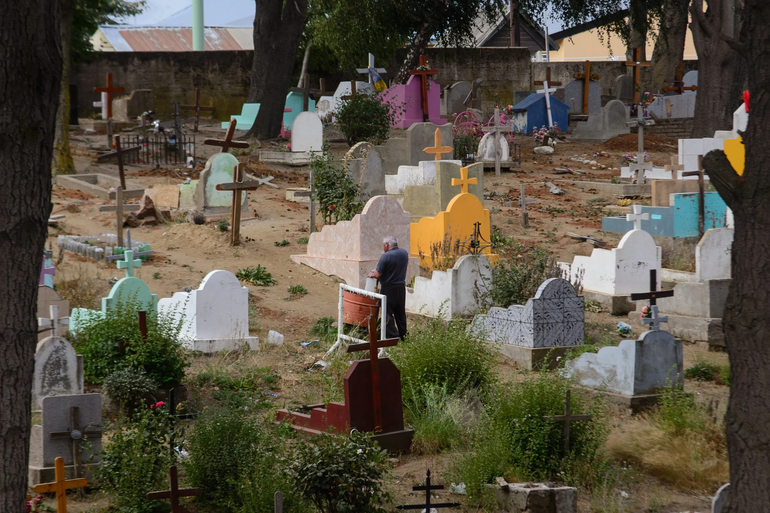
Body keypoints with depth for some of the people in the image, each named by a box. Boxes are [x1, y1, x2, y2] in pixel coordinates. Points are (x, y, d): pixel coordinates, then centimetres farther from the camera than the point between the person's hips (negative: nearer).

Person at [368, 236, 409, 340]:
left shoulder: (386, 256, -17)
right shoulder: (404, 253, 3)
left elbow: (378, 274, -16)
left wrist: (372, 274, 7)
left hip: (389, 289, -7)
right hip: (401, 287, 7)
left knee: (388, 314, -1)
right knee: (400, 313, 16)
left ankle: (393, 336, -6)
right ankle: (403, 335, 20)